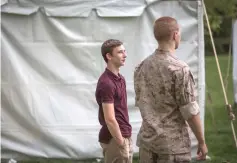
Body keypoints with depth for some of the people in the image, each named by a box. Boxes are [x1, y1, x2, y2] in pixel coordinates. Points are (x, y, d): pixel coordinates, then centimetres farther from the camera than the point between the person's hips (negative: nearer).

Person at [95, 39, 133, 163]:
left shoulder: (120, 79, 11)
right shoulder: (106, 83, -19)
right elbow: (110, 119, -21)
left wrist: (126, 139, 14)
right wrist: (121, 143, -17)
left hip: (124, 136, 9)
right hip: (114, 139, -9)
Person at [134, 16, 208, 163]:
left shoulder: (141, 67, 5)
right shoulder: (179, 69, -16)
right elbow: (190, 111, -15)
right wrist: (202, 142, -5)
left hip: (147, 140, 7)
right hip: (173, 143, -7)